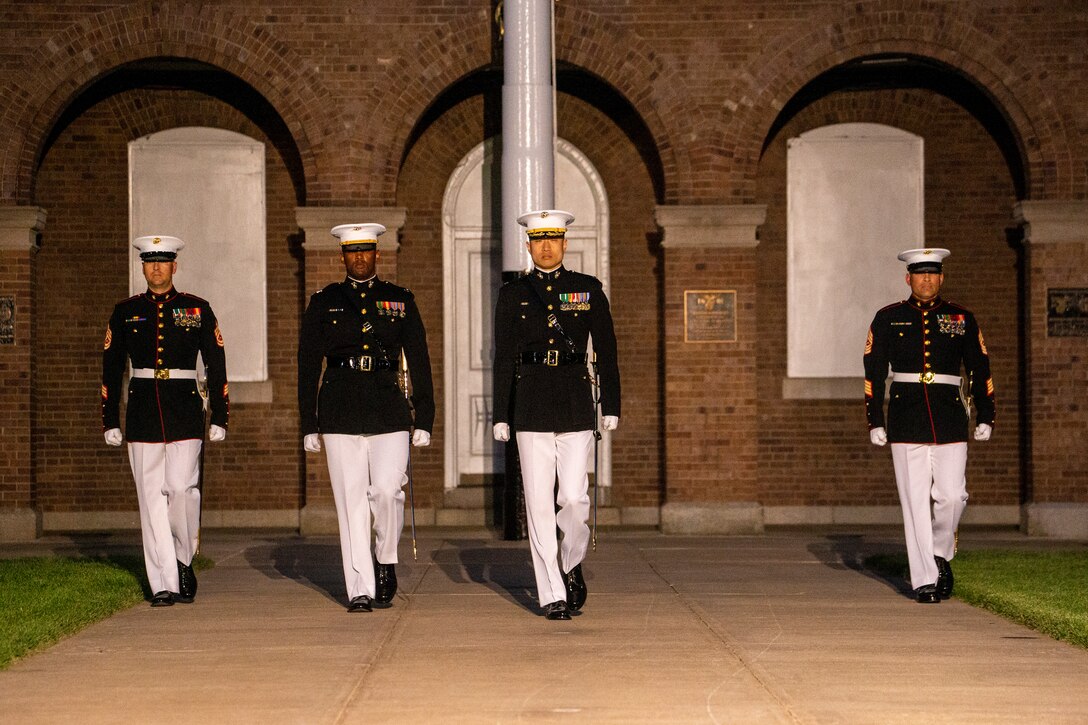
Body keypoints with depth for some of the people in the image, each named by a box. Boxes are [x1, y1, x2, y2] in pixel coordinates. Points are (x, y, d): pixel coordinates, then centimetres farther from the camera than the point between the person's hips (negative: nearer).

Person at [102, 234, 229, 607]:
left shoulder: (197, 310, 6)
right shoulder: (125, 312, 9)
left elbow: (216, 366, 6)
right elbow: (111, 369, 10)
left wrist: (219, 419, 2)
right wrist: (110, 422, 6)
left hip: (185, 411, -1)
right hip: (142, 414, 1)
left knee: (182, 488, -13)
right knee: (151, 498, -1)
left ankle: (183, 560, 13)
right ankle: (164, 585, 2)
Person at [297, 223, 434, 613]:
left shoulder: (400, 301, 9)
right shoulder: (323, 303, 8)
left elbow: (419, 361, 9)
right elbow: (308, 366, 8)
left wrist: (424, 419, 2)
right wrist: (309, 424, 3)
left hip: (388, 409, 0)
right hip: (340, 412, 0)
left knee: (387, 490, -12)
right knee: (351, 500, -1)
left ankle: (386, 562, 14)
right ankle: (360, 590, 3)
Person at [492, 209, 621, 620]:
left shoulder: (588, 290, 6)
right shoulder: (512, 295, 6)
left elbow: (606, 351, 7)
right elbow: (503, 359, 5)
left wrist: (611, 406, 3)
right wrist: (500, 416, 0)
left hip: (576, 405, 0)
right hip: (531, 408, 0)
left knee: (574, 498, -7)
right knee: (539, 503, -2)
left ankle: (571, 564, 22)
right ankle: (553, 595, 4)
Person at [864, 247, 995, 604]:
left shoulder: (962, 319, 9)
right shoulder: (888, 319, 6)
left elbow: (980, 370, 12)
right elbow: (874, 373, 5)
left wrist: (985, 417, 6)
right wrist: (875, 422, 0)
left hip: (950, 421, 1)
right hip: (906, 422, -1)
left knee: (951, 496, -7)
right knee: (915, 502, -3)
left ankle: (940, 554, 21)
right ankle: (925, 580, 2)